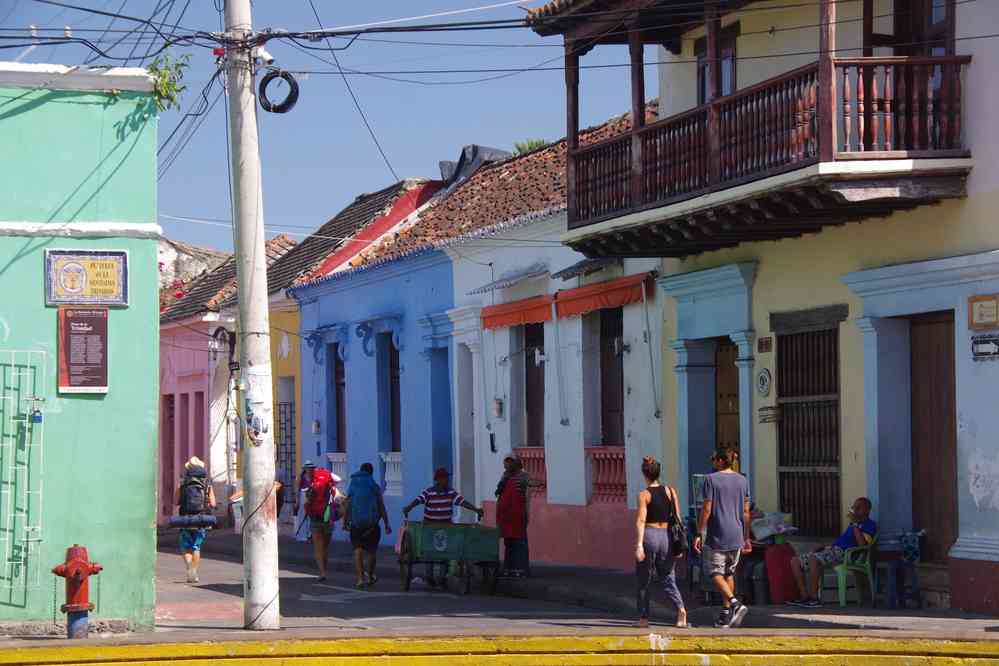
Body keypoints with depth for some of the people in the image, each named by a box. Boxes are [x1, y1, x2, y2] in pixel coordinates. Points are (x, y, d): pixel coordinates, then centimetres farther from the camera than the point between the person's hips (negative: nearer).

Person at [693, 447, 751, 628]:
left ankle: (735, 603, -20)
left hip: (717, 536, -6)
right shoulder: (742, 481, 7)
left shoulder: (711, 479, -9)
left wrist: (699, 534, -7)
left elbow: (706, 509, -12)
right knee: (729, 573, 15)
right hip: (736, 536, 6)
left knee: (715, 572, 1)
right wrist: (746, 538, 16)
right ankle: (726, 614, 15)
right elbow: (746, 512, 9)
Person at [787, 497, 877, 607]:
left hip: (843, 553, -10)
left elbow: (862, 543, -16)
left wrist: (855, 524, -17)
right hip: (831, 549, 10)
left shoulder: (870, 525, 1)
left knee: (813, 560, -37)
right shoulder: (852, 524, 30)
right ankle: (804, 596, -8)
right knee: (795, 561, -1)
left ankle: (814, 597, -30)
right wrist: (824, 547, 18)